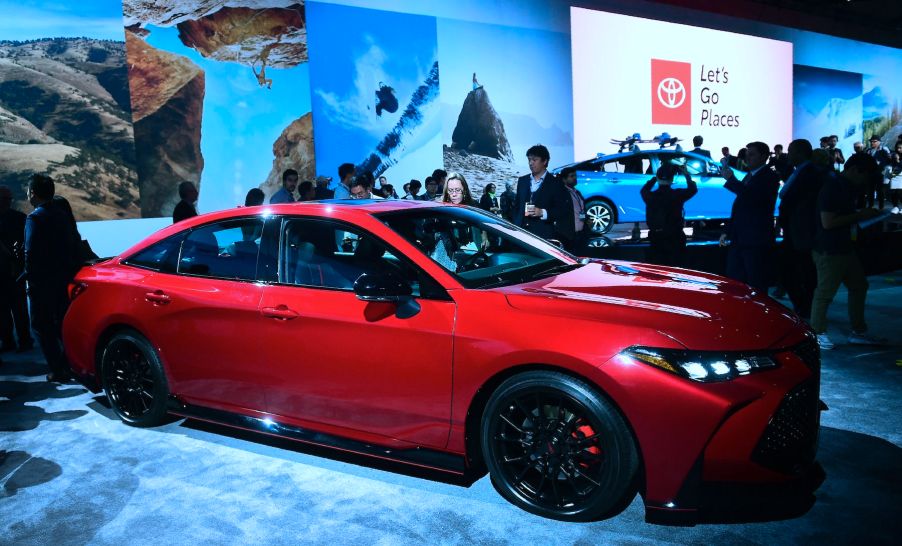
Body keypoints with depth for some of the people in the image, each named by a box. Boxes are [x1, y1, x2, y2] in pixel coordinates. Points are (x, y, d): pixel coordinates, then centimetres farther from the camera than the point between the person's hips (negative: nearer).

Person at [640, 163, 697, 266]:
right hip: (674, 240, -2)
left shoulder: (650, 196, -6)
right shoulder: (677, 195, -12)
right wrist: (686, 174, 20)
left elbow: (643, 190, 19)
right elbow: (693, 189, 8)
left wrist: (655, 177, 24)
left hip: (655, 240, 2)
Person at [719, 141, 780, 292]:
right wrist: (728, 232, 21)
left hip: (756, 241, -8)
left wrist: (731, 179, -18)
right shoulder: (749, 176, 18)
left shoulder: (769, 177, -8)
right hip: (739, 240, 8)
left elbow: (752, 196, -26)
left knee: (756, 285, -2)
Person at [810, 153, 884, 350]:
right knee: (825, 292, -1)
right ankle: (817, 333, 12)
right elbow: (828, 222, -24)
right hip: (829, 251, -10)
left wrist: (865, 214, 7)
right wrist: (859, 215, -18)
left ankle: (858, 332, 25)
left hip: (845, 248, 10)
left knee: (859, 286, 15)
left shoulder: (847, 187, 12)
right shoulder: (831, 188, -18)